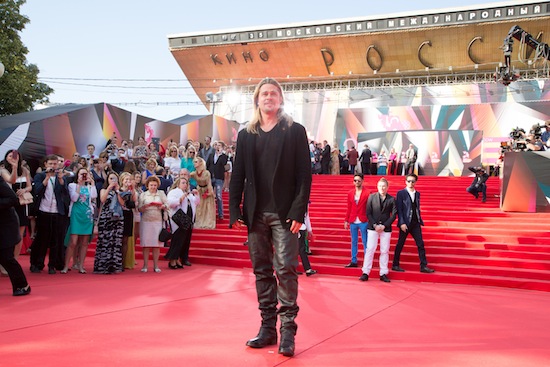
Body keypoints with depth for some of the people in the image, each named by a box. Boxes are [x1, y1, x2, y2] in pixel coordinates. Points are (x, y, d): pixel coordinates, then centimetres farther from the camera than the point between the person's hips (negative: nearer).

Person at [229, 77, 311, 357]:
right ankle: (268, 328, 16)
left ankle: (288, 330, -1)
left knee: (285, 269, -8)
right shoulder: (246, 135, 12)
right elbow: (237, 176, 10)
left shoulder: (295, 131, 2)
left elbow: (304, 174, -4)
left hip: (284, 213, -4)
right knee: (262, 271, 8)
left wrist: (298, 211, -12)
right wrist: (234, 211, 1)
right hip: (255, 214, 4)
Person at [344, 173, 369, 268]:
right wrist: (346, 220, 8)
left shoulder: (367, 193, -4)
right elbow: (349, 208, 12)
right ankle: (353, 261, 17)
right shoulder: (350, 193, 8)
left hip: (363, 222, -4)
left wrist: (370, 221, -8)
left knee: (365, 242, 2)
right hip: (353, 222, 4)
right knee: (353, 242, 10)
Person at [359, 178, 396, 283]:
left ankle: (383, 274, 10)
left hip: (386, 228, 1)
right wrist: (374, 225, -9)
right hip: (373, 227, -1)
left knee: (385, 251, 4)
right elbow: (368, 213, 1)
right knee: (370, 249, -3)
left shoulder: (391, 199, 3)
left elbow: (394, 215, 1)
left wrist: (384, 226, -9)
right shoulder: (372, 197, 4)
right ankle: (365, 273, 1)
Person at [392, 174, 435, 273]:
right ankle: (395, 265, 13)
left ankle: (423, 266, 3)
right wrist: (402, 223, -16)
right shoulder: (401, 193, -4)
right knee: (400, 244, 3)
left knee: (420, 244, 0)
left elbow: (418, 208, 16)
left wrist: (420, 220, 8)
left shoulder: (417, 194, 12)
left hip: (416, 223, 5)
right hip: (405, 223, -5)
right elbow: (399, 209, -9)